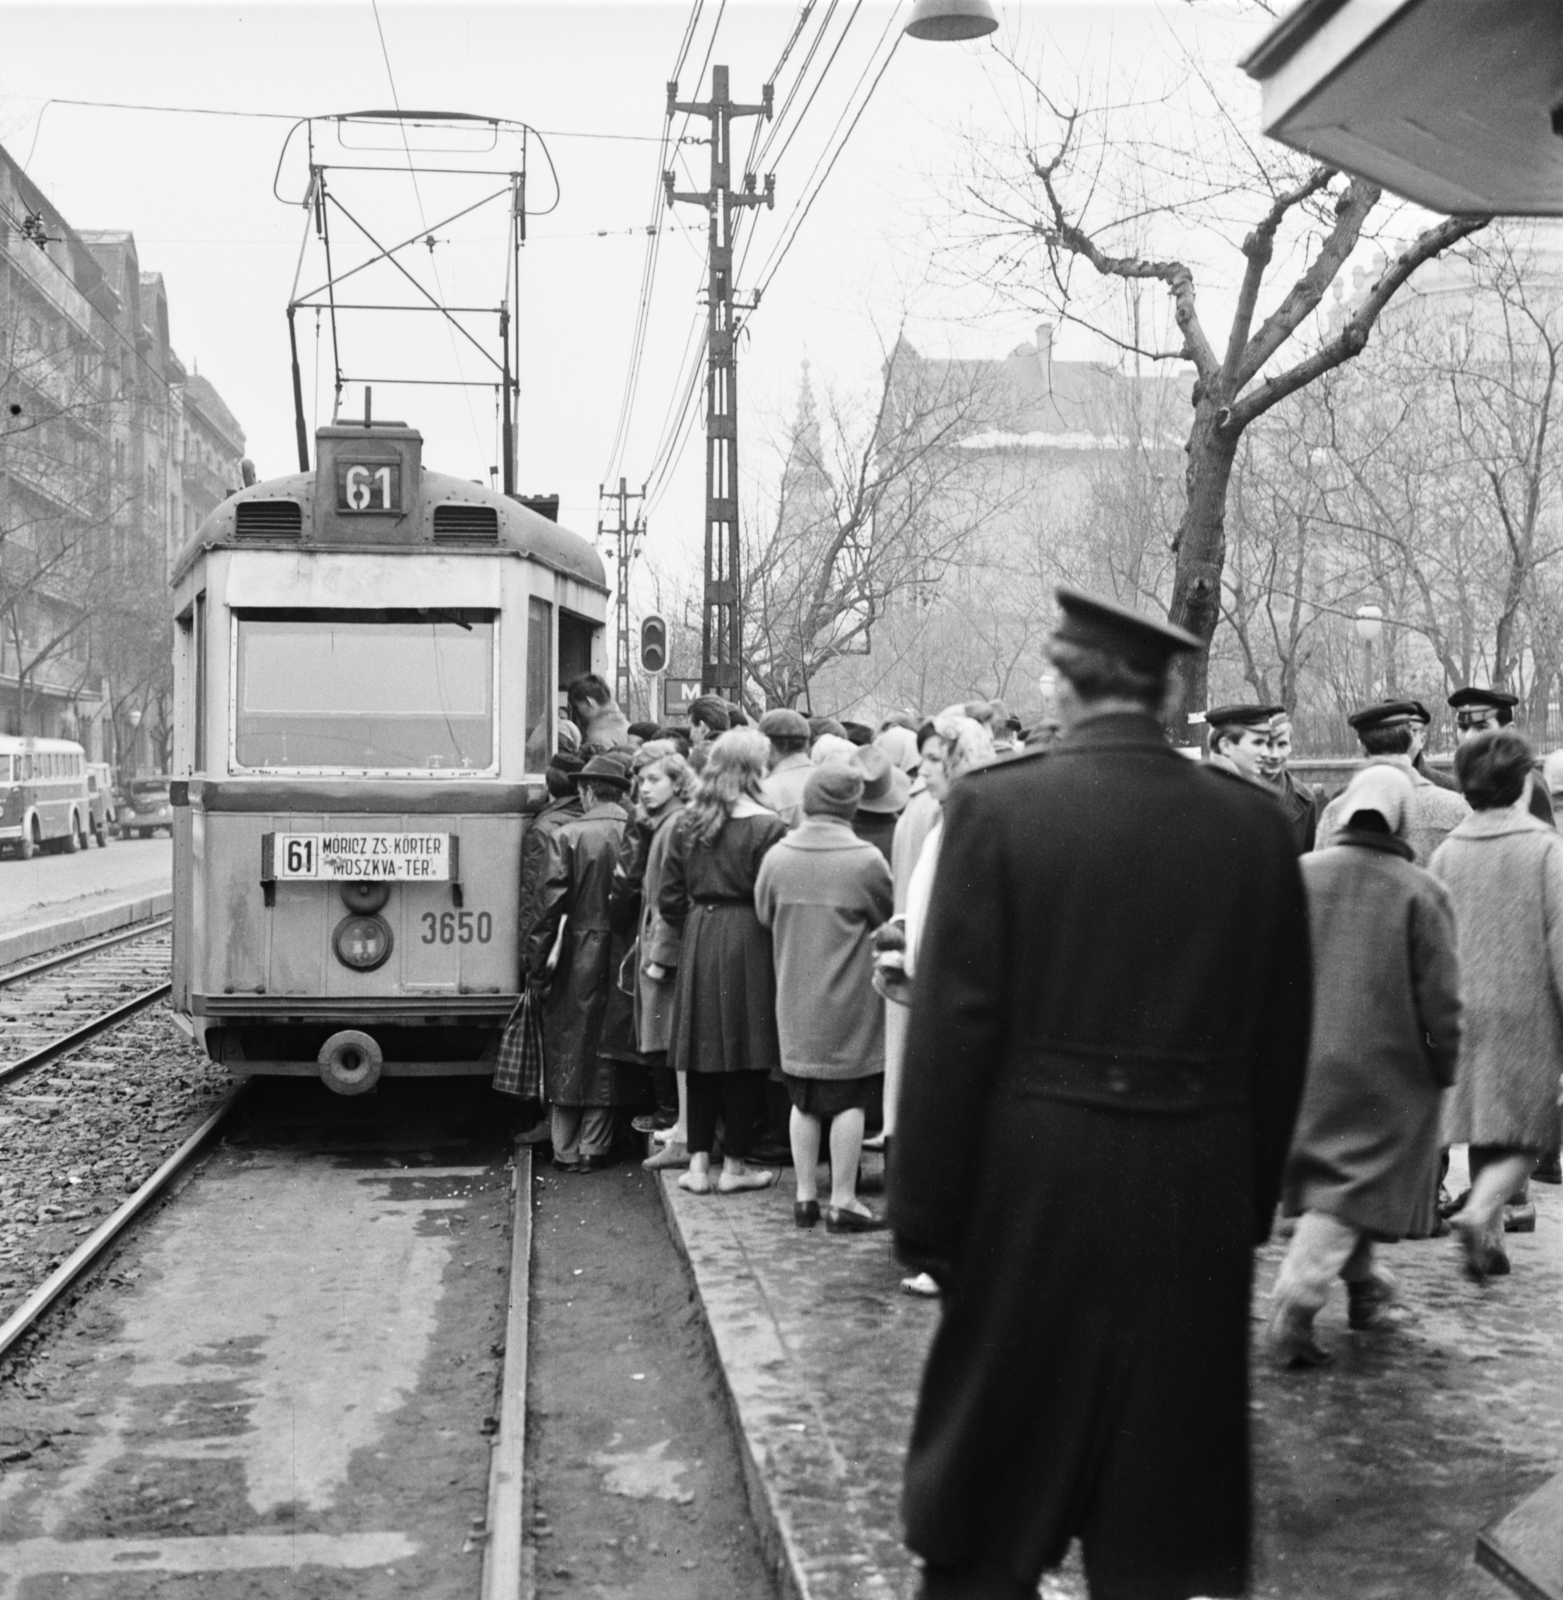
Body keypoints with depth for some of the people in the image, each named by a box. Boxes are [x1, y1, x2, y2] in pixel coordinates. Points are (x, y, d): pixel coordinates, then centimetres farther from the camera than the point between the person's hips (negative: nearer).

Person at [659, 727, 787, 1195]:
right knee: (746, 1054, 5)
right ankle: (734, 1163, 11)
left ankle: (699, 1161, 13)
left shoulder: (687, 823, 5)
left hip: (699, 941, 5)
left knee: (703, 1051, 11)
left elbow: (669, 898, 6)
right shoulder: (766, 827, -11)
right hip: (747, 944, -5)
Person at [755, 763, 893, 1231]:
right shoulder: (865, 860, -15)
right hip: (848, 1000, -4)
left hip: (795, 1000, 4)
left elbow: (763, 913, 9)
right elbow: (889, 920, -3)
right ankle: (842, 1201, 8)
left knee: (804, 1100, 13)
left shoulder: (777, 857, -4)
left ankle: (805, 1197, 19)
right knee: (849, 1101, 4)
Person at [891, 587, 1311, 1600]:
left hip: (1031, 1194, -2)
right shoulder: (1257, 825, -2)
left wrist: (925, 1213, -3)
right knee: (1164, 1502, 17)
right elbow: (1282, 1042, 3)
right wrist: (1251, 1199, 14)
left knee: (991, 1506, 15)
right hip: (1201, 1206, 3)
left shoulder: (998, 806, -11)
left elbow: (953, 1026, -11)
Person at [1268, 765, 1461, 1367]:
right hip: (1386, 1068, -4)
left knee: (1328, 1175, 19)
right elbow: (1440, 998, -9)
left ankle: (1365, 1288, 35)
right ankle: (1294, 1308, -12)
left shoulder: (1300, 875, -2)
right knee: (1352, 1188, -1)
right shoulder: (1422, 893, -10)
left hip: (1307, 1062, 4)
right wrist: (1444, 1068, 4)